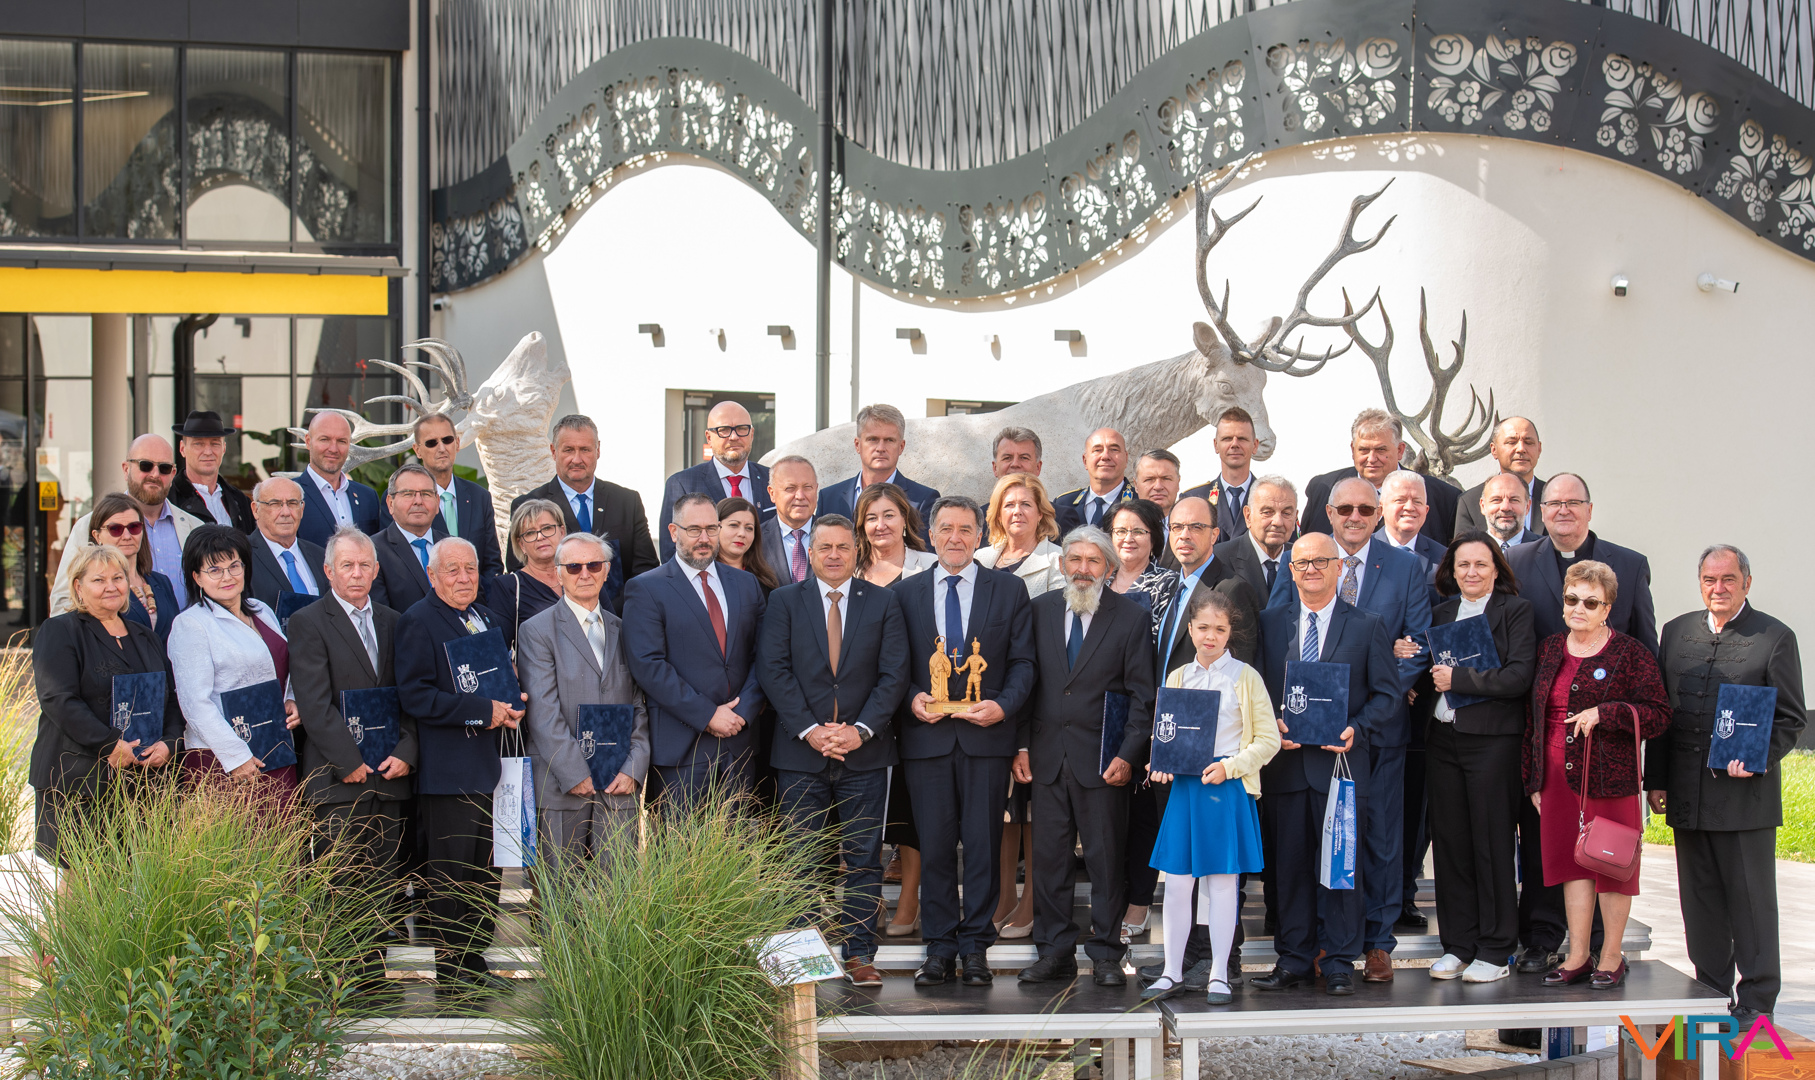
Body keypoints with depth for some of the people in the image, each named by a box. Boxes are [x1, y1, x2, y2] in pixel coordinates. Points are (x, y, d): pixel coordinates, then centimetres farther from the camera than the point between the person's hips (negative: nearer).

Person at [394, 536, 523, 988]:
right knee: (449, 878, -3)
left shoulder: (488, 620, 18)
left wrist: (511, 709, 3)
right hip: (446, 772, -7)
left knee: (487, 878, 10)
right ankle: (451, 976, 4)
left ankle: (475, 964, 19)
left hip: (489, 770, 7)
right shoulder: (417, 621, -6)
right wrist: (483, 712, -16)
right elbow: (415, 696, -15)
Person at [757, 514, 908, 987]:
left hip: (865, 752, 1)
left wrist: (861, 730, -11)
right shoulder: (785, 601, 7)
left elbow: (893, 674, 1)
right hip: (800, 752, 0)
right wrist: (809, 730, -11)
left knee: (864, 858, 2)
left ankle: (859, 953, 9)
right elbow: (773, 670, -2)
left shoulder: (883, 603, 8)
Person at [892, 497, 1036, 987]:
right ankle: (939, 948, 10)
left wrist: (1004, 705, -12)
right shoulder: (906, 592, 10)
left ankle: (975, 948, 8)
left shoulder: (1008, 590, 7)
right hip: (926, 737, 1)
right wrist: (911, 698, -8)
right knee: (933, 846, 2)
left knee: (983, 845, 0)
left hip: (986, 736, -1)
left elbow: (1022, 660, 4)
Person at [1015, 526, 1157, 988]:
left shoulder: (1132, 618, 0)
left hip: (1102, 758, -3)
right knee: (1047, 858, 5)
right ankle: (1055, 952, 13)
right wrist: (1020, 745, 4)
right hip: (1047, 755, 3)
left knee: (1107, 858, 2)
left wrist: (1128, 756, -9)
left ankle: (1106, 954, 11)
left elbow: (1142, 697, -1)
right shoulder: (1040, 609, 9)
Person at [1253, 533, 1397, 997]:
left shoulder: (1367, 626, 5)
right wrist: (1273, 726, -7)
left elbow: (1388, 692, 3)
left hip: (1342, 761, -2)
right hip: (1285, 762, 2)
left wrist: (1358, 729, -12)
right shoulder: (1270, 622, 11)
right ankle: (1293, 960, 14)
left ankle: (1339, 963, 8)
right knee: (1290, 864, 5)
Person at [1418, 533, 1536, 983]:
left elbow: (1518, 677, -12)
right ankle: (1457, 946, 15)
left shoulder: (1516, 611, -1)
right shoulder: (1440, 613, 15)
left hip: (1492, 739, -5)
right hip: (1442, 738, 5)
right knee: (1449, 841, 6)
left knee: (1492, 843, -1)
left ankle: (1494, 950, 6)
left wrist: (1458, 678, -13)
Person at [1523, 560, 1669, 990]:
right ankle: (1577, 958, 14)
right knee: (1571, 861, 8)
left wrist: (1603, 713, -19)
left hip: (1611, 776, -5)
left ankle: (1612, 957, 13)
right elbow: (1533, 717, 16)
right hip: (1559, 775, 5)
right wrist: (1533, 779, 13)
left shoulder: (1631, 653, -4)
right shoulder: (1550, 649, 12)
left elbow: (1658, 715, -8)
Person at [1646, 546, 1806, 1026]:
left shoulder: (1775, 638, -1)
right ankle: (1712, 993, 19)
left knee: (1751, 899, 0)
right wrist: (1656, 780, 10)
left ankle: (1756, 1001, 7)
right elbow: (1658, 711, 14)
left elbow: (1791, 718, -2)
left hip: (1745, 793, -4)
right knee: (1700, 901, 10)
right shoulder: (1677, 632, 12)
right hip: (1687, 796, 4)